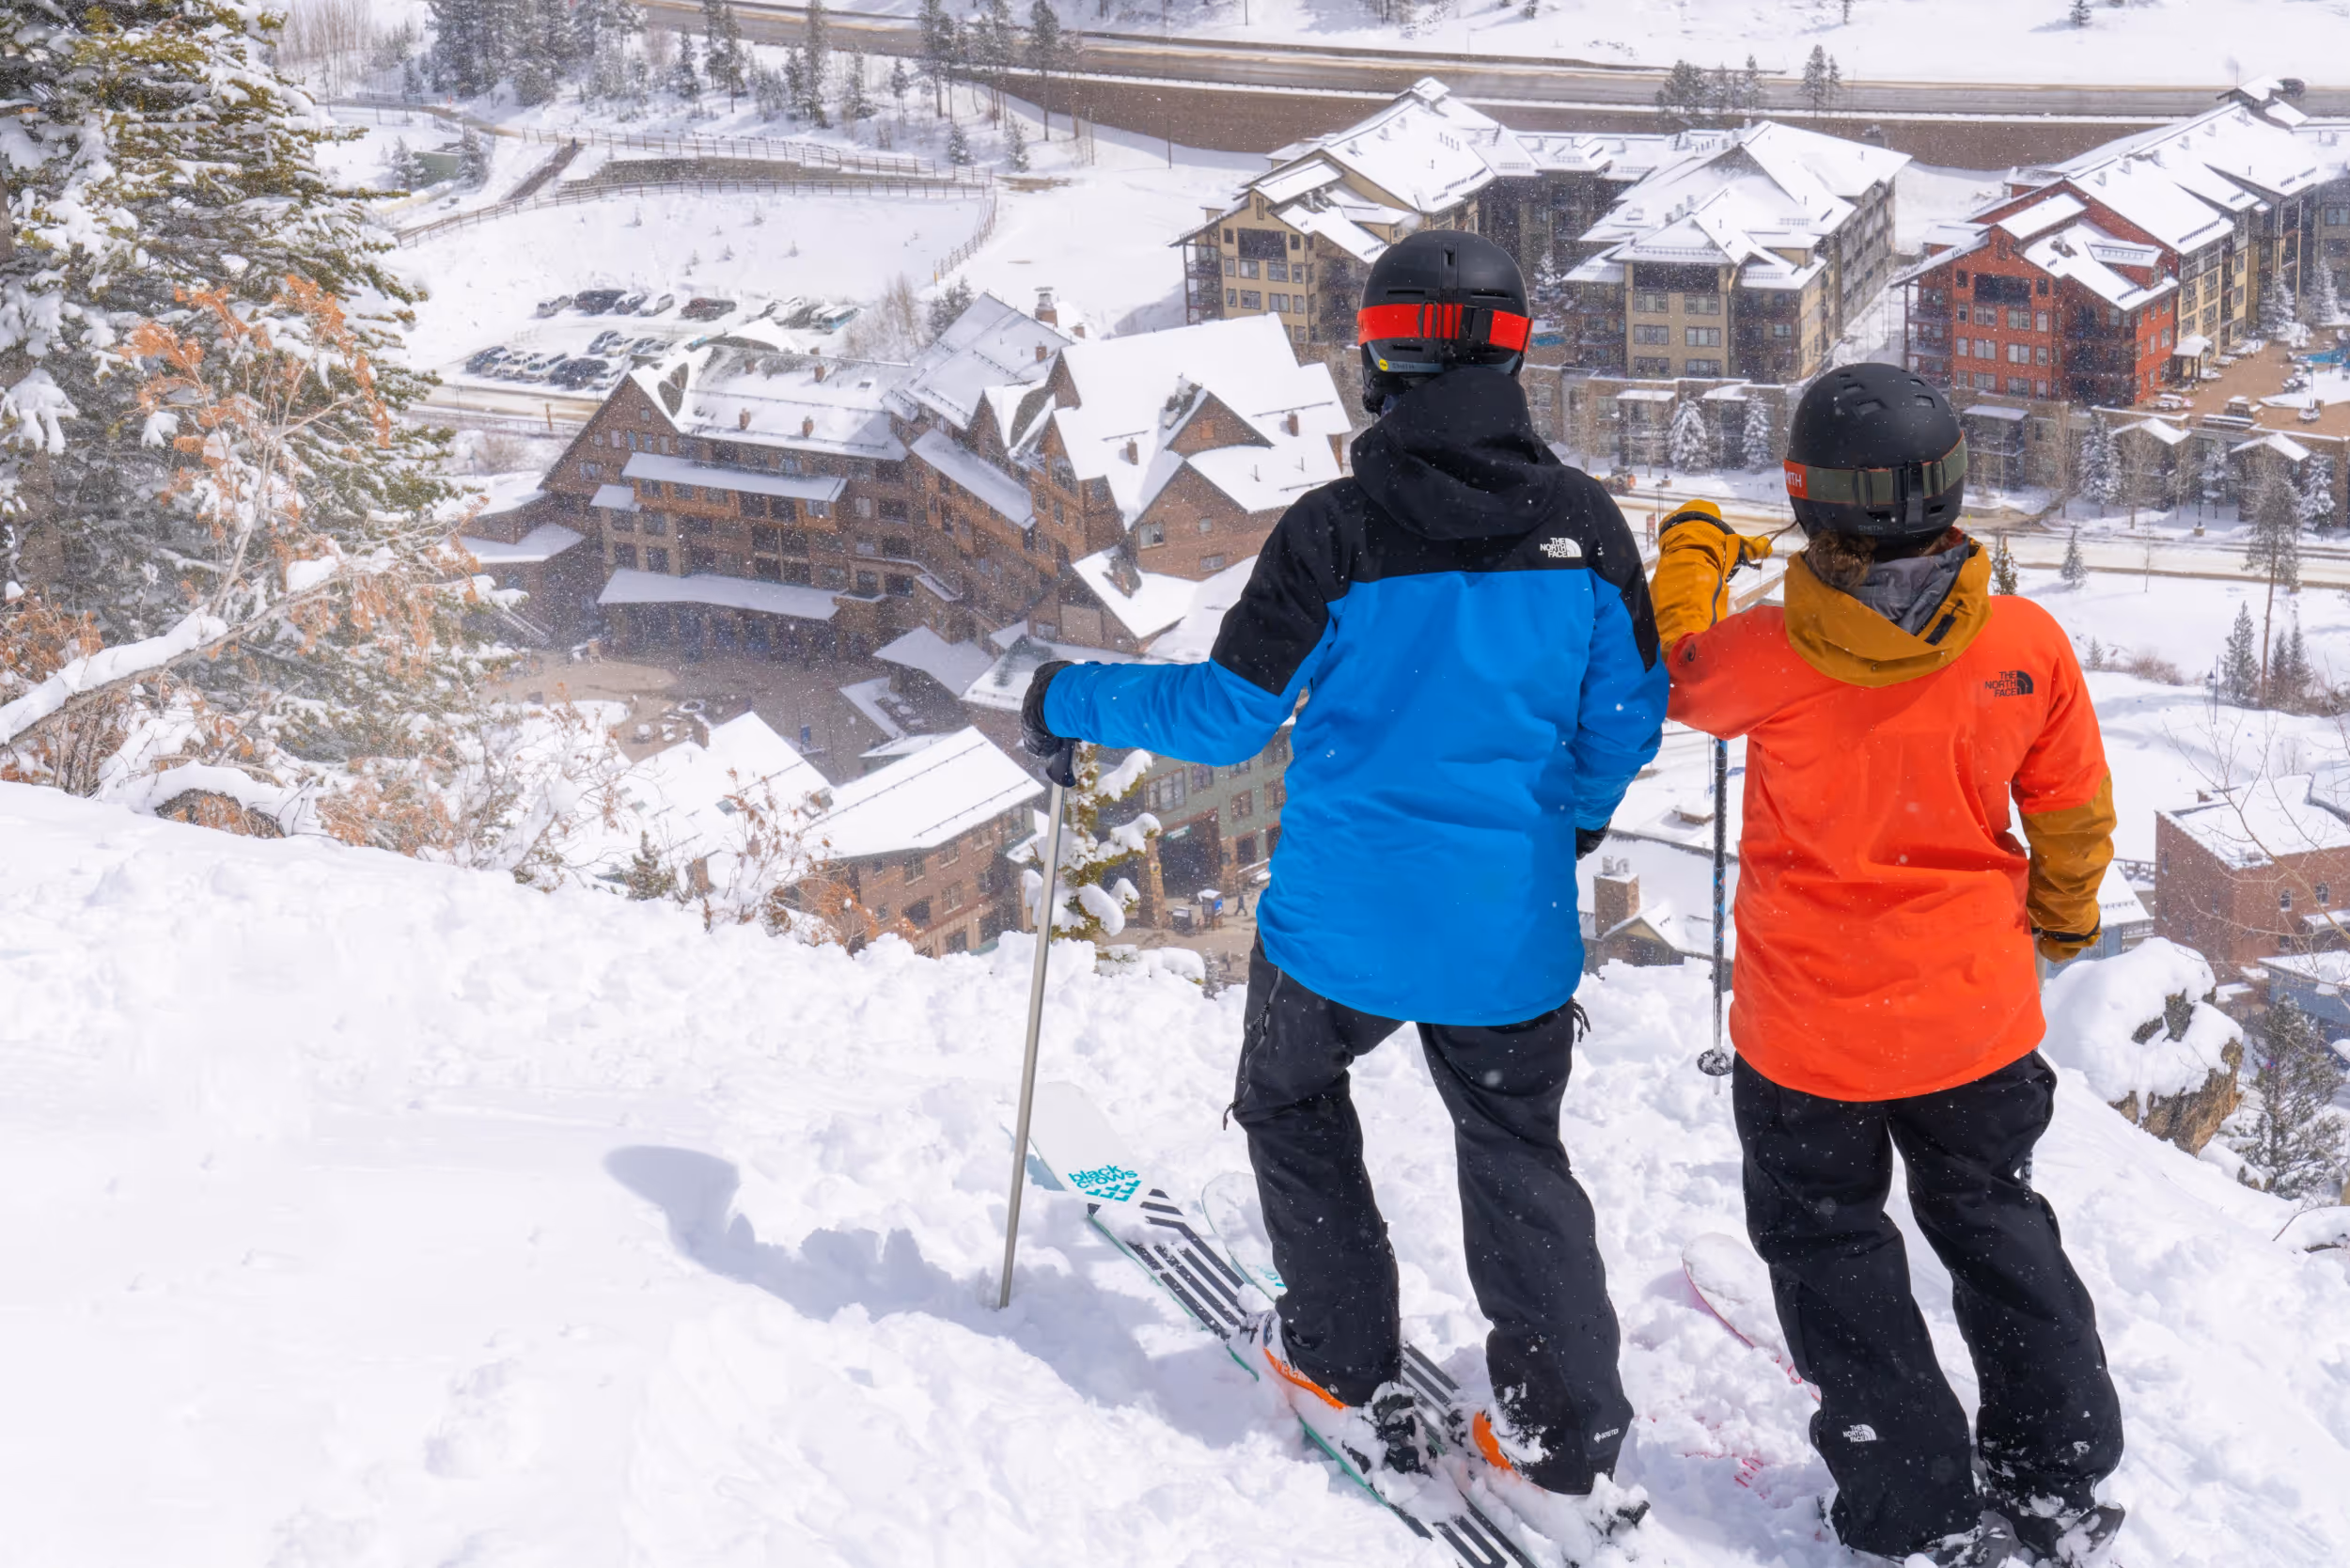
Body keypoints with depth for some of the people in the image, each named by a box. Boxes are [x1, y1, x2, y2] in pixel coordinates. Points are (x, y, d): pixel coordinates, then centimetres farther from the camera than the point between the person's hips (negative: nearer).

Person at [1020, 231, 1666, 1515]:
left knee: (1292, 1104, 23)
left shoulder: (1336, 529, -15)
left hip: (1345, 916, -2)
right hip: (1512, 928, 3)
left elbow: (1227, 714, -10)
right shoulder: (1585, 524, -6)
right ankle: (1569, 1431, 15)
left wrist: (1073, 704, 6)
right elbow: (1629, 720, 3)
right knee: (1518, 1154, 18)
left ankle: (1352, 1377, 23)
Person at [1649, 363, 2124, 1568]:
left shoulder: (1769, 654, -22)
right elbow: (2075, 815, -1)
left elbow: (1673, 679, 2)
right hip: (1978, 1010, 3)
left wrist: (1690, 562, 20)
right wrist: (2064, 912, 21)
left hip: (1813, 1026, -3)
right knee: (1993, 1221, 24)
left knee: (1829, 1242, 16)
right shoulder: (2025, 644, -16)